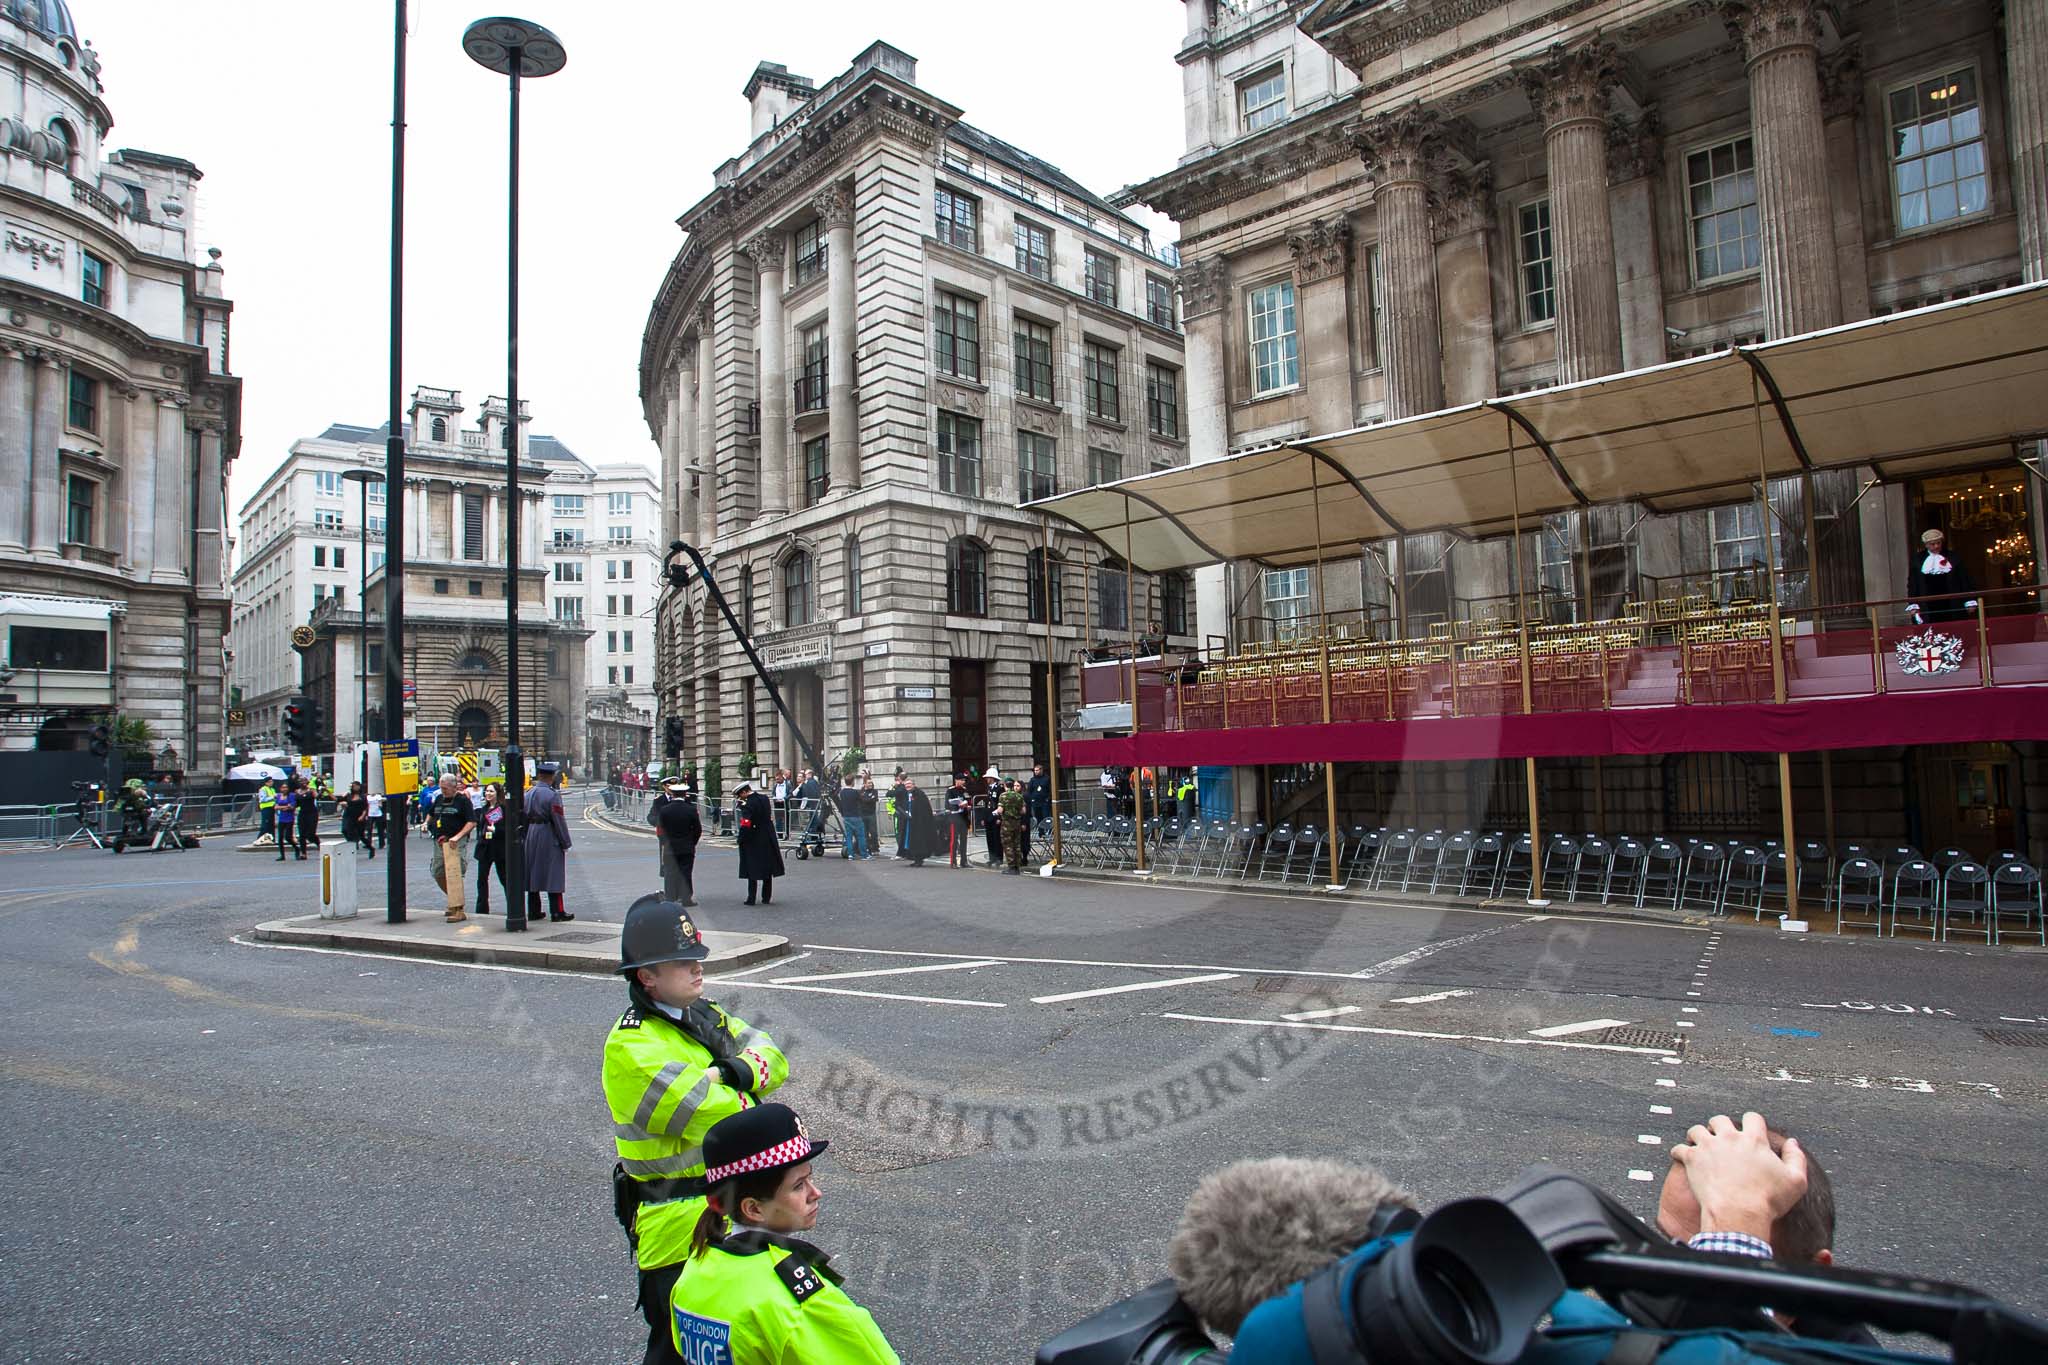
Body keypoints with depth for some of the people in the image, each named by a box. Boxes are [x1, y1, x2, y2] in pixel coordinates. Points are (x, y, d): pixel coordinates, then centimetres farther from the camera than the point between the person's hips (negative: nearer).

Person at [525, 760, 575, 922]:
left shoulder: (528, 793, 6)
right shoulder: (552, 795, -16)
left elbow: (524, 818, 11)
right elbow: (559, 821, -15)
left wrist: (526, 839, 17)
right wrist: (565, 843, -8)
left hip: (531, 838, 7)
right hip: (549, 839, -7)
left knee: (533, 874, 13)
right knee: (554, 876, -2)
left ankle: (533, 911, 19)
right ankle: (557, 913, -1)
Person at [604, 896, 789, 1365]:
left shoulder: (704, 1015, 5)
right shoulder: (632, 1047, -22)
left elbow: (771, 1056, -1)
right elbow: (711, 1111, -28)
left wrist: (738, 1071, -23)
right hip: (680, 1225, -8)